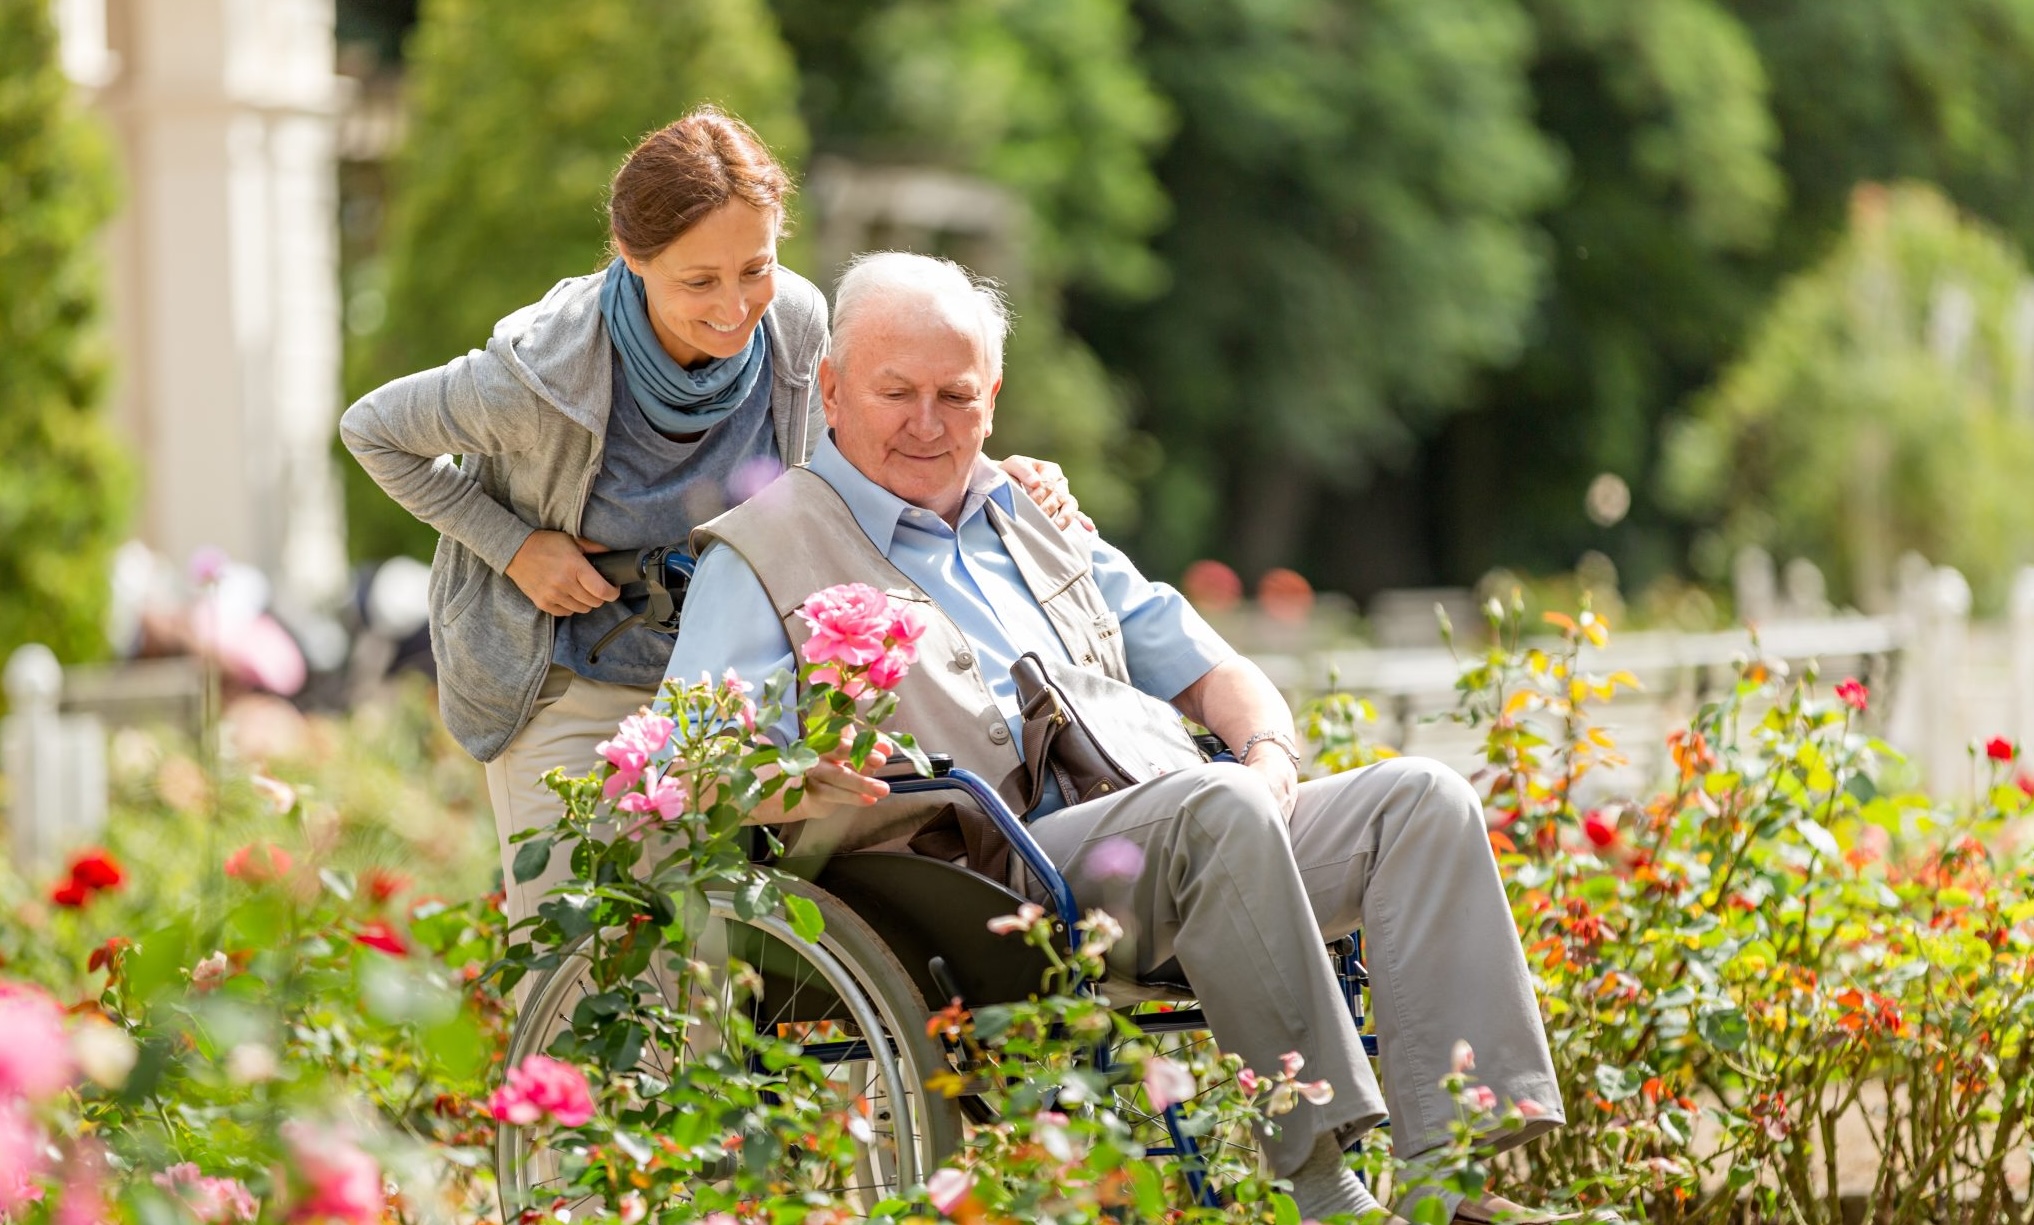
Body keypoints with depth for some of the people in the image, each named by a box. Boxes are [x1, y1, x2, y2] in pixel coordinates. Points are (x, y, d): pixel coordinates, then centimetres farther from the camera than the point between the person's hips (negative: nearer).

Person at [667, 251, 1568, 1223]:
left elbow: (1205, 669, 28)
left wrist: (1269, 759, 4)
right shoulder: (765, 552, 8)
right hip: (980, 882, -7)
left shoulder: (1033, 516, 27)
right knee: (1219, 809, -34)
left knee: (1422, 798, -13)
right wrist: (801, 778, -27)